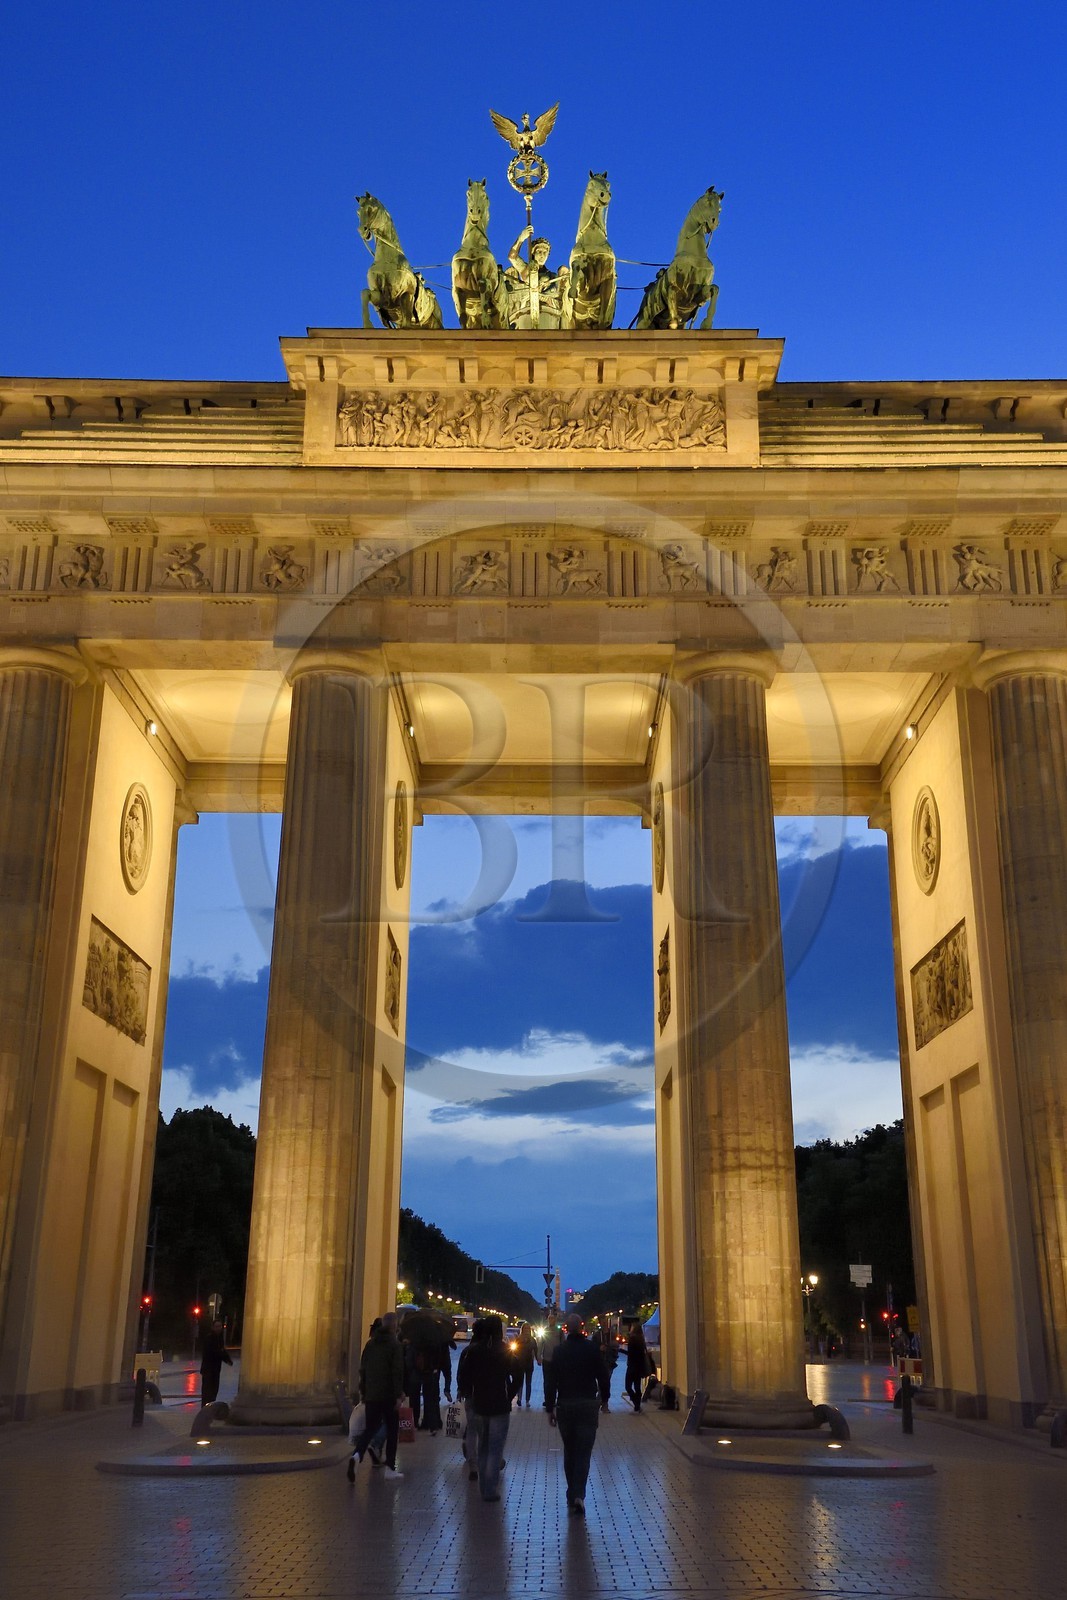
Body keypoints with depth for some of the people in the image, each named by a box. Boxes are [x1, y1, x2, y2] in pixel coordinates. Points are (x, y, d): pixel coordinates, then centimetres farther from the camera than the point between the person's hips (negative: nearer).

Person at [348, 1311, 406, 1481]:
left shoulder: (371, 1343, 9)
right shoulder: (394, 1344, -9)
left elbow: (363, 1369, 13)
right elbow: (397, 1371, -14)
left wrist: (363, 1392, 19)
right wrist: (399, 1395, -12)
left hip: (371, 1395, 5)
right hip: (388, 1395, -5)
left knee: (370, 1428, 8)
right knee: (392, 1430, 9)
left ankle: (356, 1454, -19)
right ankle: (390, 1468, 10)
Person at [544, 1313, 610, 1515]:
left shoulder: (558, 1351, -1)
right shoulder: (592, 1348, -5)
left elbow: (550, 1381, -1)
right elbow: (602, 1375, 1)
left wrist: (550, 1408, 5)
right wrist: (604, 1399, 15)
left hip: (564, 1406, 2)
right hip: (588, 1405, -1)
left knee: (569, 1451, 15)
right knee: (583, 1452, -1)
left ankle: (571, 1494, 20)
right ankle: (578, 1495, -15)